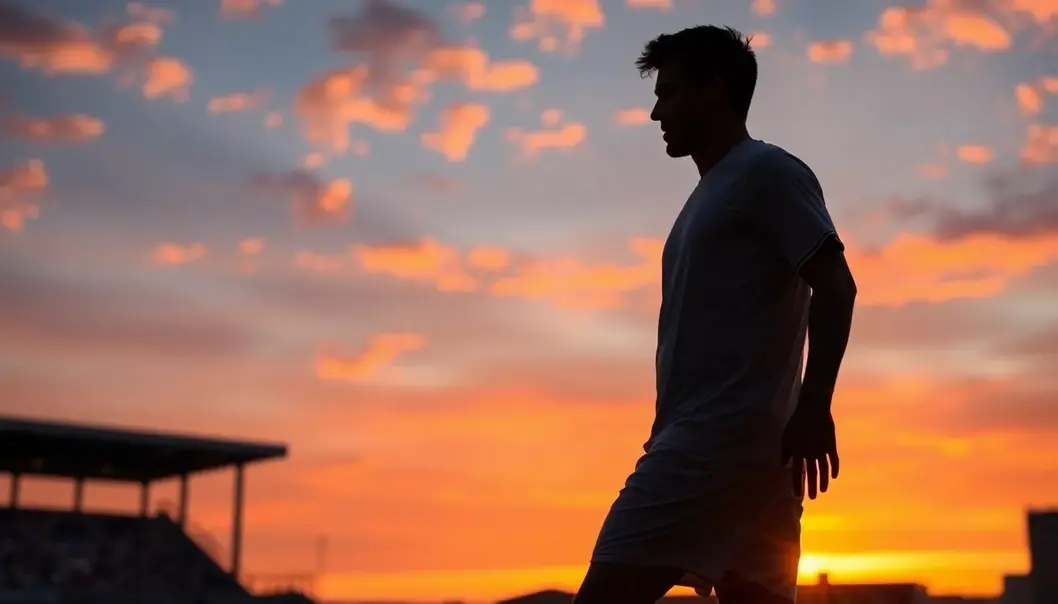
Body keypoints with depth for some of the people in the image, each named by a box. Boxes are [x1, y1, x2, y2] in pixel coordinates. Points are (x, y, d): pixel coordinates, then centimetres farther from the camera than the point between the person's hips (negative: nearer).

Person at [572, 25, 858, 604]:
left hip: (721, 438, -10)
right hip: (728, 444, 10)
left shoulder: (766, 171, -2)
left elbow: (834, 285, -13)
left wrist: (813, 405, -21)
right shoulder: (712, 193, 26)